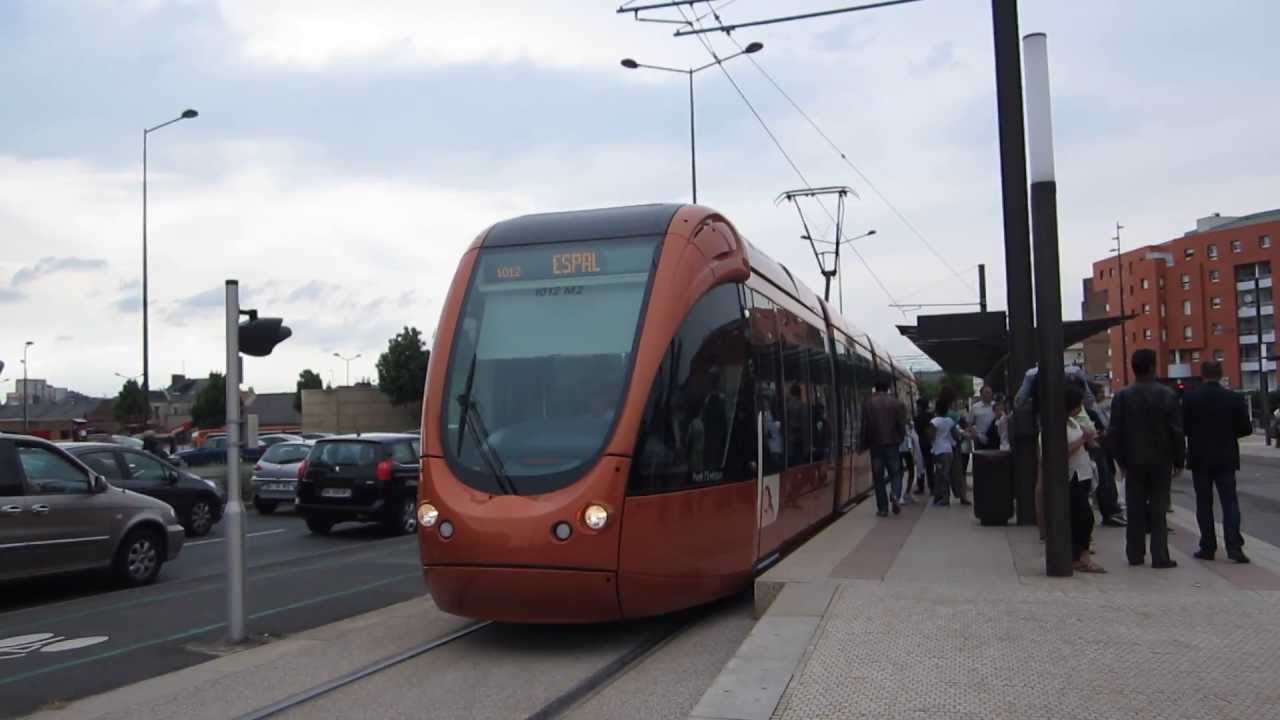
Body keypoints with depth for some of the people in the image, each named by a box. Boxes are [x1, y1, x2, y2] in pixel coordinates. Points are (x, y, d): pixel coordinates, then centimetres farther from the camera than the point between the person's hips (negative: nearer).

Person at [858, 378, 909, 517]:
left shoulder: (868, 404, -3)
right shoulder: (897, 403, -1)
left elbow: (865, 427, -3)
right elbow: (902, 426, -2)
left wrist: (862, 445, 6)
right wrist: (900, 440, 15)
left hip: (875, 445, 0)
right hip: (893, 444, 0)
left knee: (878, 477, 6)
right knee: (896, 473, 13)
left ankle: (883, 508, 4)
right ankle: (895, 494, -15)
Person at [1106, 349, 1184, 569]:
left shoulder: (1121, 396, -3)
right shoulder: (1167, 395, -7)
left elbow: (1114, 433, -3)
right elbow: (1177, 431, -6)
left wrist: (1121, 460, 7)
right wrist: (1178, 460, 3)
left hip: (1133, 461, 1)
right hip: (1161, 460, -1)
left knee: (1135, 510, 9)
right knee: (1159, 510, 3)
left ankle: (1135, 554, 12)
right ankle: (1160, 557, 1)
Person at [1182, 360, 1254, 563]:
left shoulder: (1190, 398, -8)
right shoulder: (1234, 398, -4)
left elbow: (1182, 426, -6)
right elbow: (1246, 429, -1)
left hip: (1200, 459, -1)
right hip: (1226, 459, 1)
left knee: (1204, 504, 6)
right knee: (1230, 502, 5)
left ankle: (1207, 547, 9)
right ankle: (1234, 546, -4)